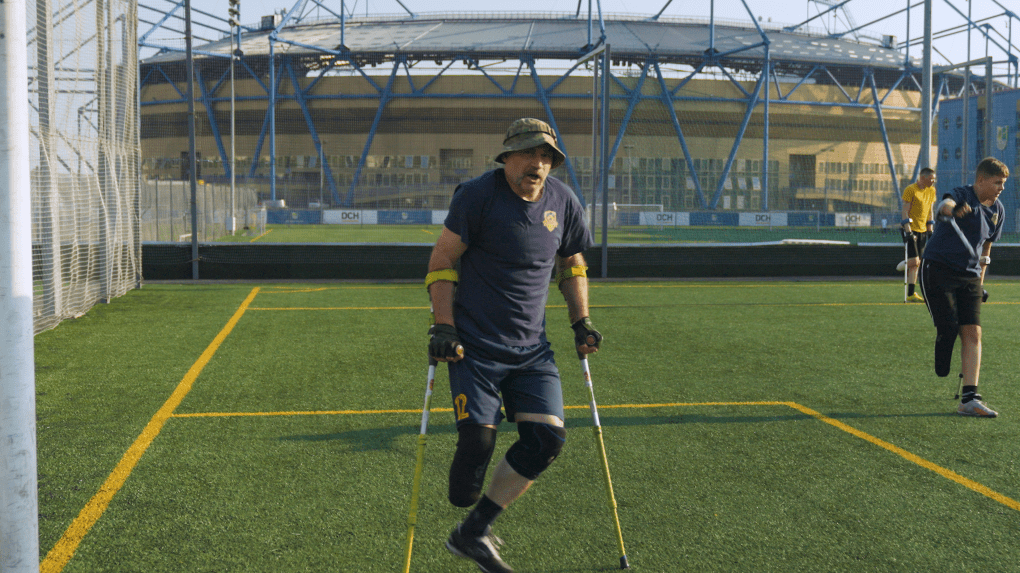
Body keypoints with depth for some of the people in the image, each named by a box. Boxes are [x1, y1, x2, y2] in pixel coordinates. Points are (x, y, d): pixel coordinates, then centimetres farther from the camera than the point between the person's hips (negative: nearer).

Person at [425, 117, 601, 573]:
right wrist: (443, 326, -12)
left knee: (547, 437, -7)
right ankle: (465, 526, 20)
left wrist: (581, 321, 13)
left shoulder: (563, 202, 5)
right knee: (478, 440, -10)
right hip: (474, 344, -5)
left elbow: (572, 264, 21)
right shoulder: (477, 195, -10)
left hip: (531, 347, 5)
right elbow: (442, 259, -5)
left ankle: (472, 534, 4)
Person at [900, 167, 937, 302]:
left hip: (922, 230, 7)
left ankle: (912, 291, 11)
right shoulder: (910, 190, -10)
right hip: (911, 229, -7)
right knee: (914, 262, -12)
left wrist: (930, 230, 13)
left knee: (917, 263, 6)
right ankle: (910, 294, -10)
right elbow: (905, 211, -12)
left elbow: (930, 211, 18)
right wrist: (908, 230, -17)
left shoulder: (931, 191, 11)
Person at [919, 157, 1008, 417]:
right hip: (937, 268, -6)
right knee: (948, 327, -14)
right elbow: (944, 204, -34)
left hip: (969, 276, 6)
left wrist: (980, 281, 21)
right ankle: (941, 372, 14)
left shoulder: (998, 210, 12)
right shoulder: (962, 195, -8)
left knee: (972, 332, -5)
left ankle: (969, 399, -6)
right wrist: (950, 209, -59)